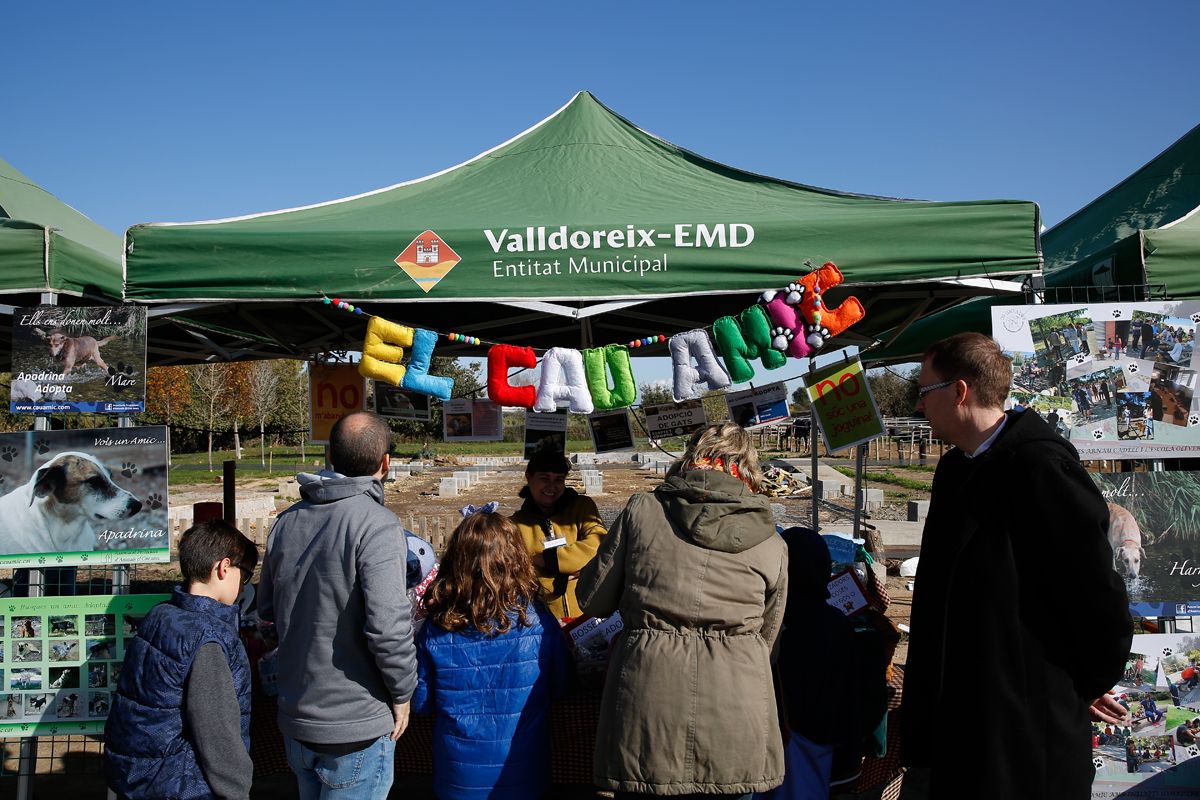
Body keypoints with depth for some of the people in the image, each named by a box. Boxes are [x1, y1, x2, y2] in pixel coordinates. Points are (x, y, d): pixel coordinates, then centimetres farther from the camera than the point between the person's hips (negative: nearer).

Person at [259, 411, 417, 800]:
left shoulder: (287, 521, 3)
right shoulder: (378, 525, -20)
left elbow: (267, 608, 13)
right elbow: (387, 626, -27)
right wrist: (402, 693, -12)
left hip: (294, 717, 7)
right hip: (356, 727, -7)